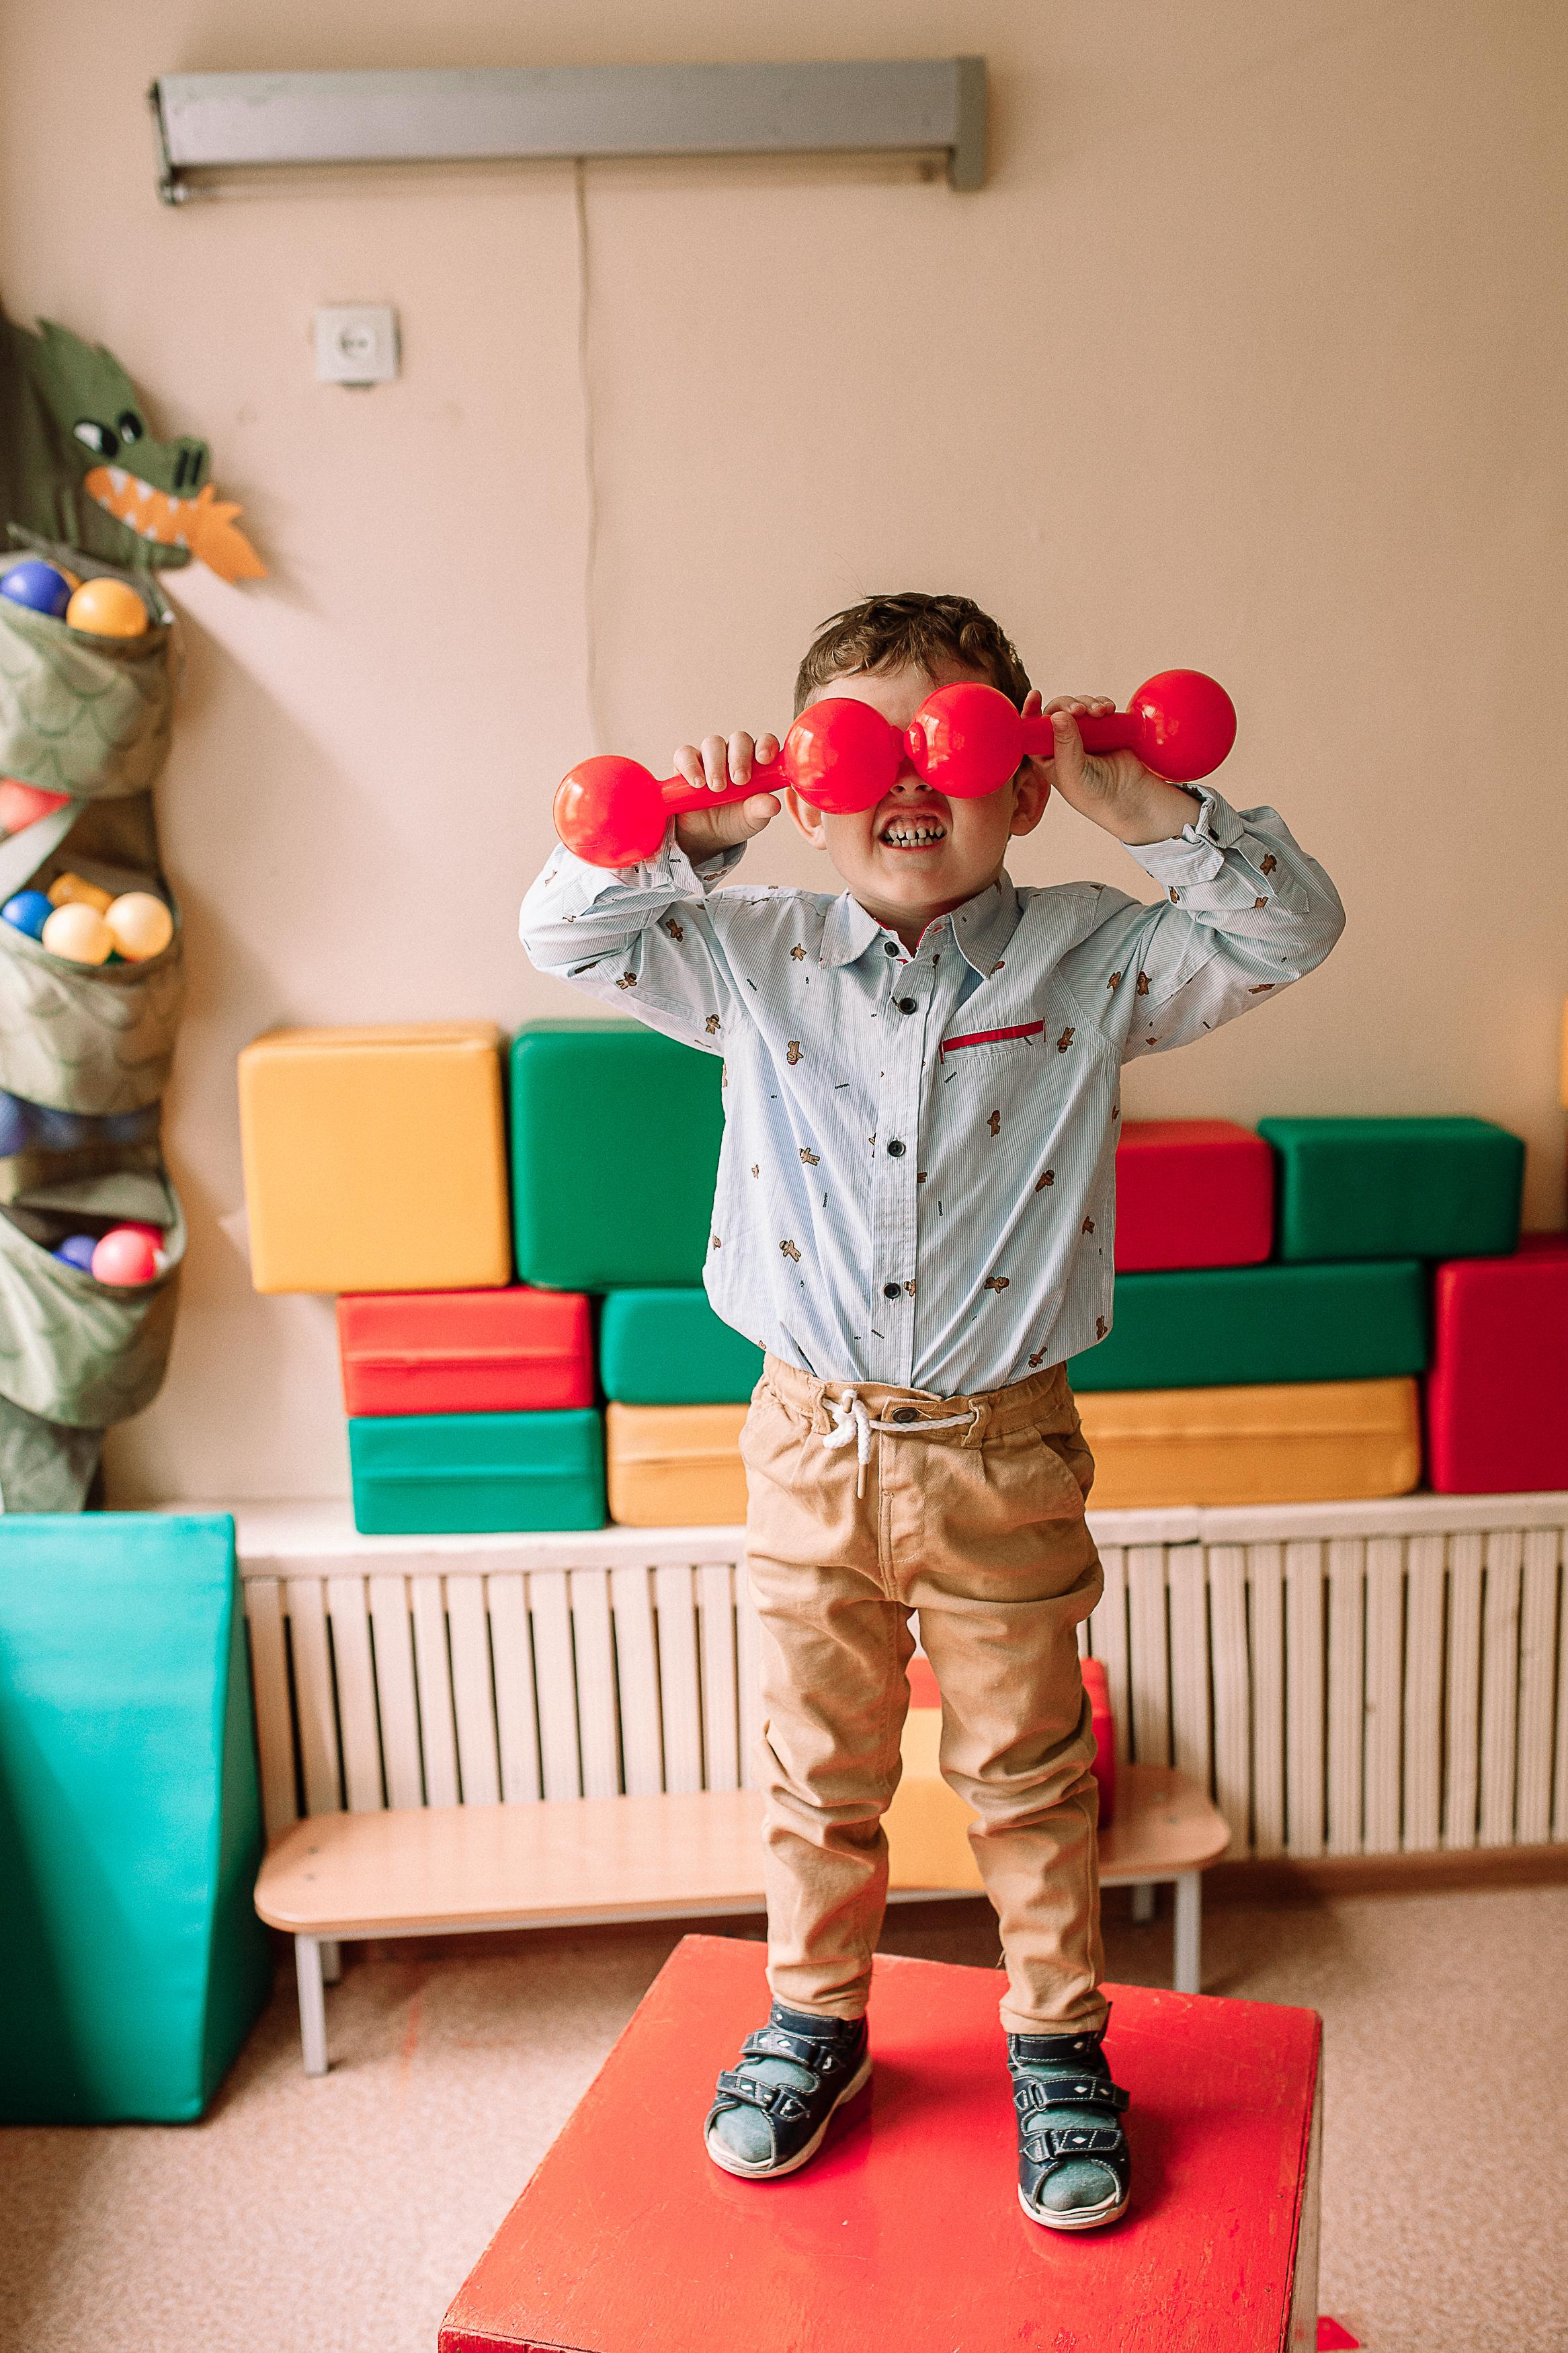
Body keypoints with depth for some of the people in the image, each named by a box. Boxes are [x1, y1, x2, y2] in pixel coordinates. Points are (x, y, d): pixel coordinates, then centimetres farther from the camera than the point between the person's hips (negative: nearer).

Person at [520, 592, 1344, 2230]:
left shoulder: (1092, 959, -4)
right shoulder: (753, 956, -1)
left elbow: (1289, 929, -8)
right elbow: (565, 935, -1)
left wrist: (1134, 802, -18)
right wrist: (692, 829, -16)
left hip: (1003, 1452, -1)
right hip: (811, 1441, 1)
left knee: (1028, 1774, 16)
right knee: (817, 1767, 17)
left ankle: (1058, 2045, 38)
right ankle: (815, 2018, 41)